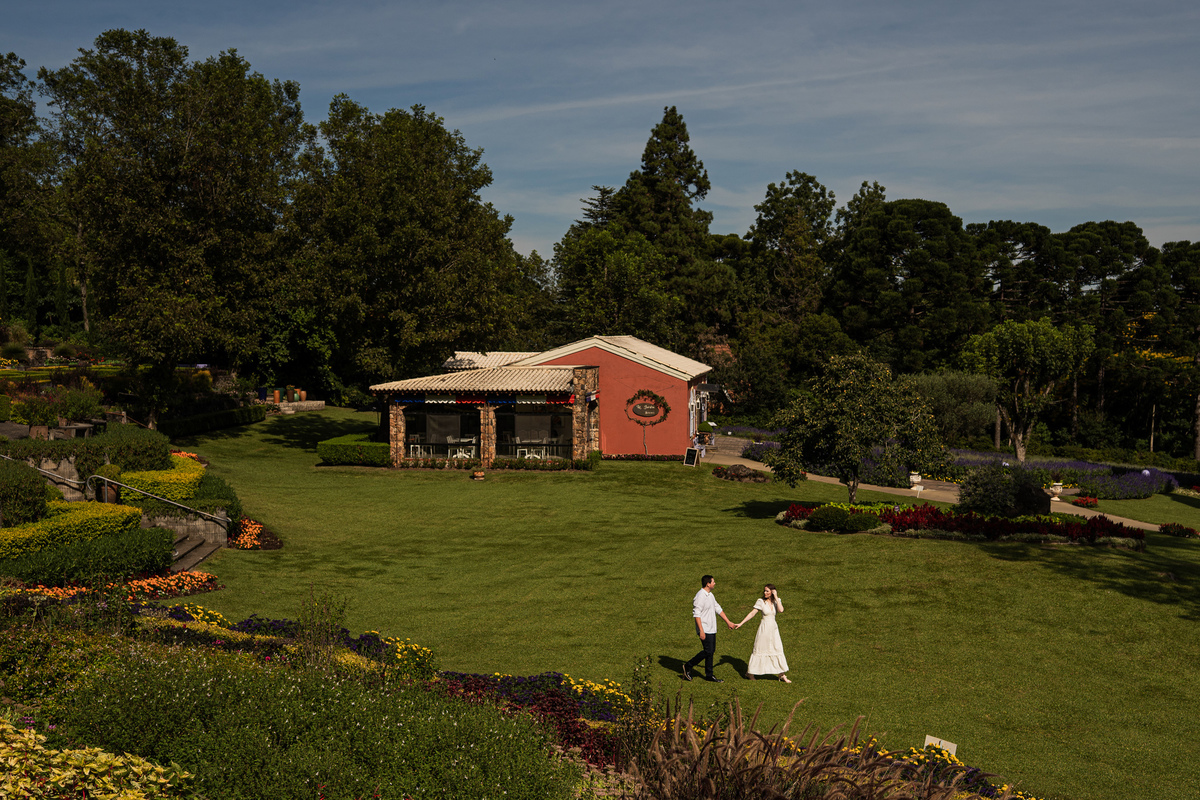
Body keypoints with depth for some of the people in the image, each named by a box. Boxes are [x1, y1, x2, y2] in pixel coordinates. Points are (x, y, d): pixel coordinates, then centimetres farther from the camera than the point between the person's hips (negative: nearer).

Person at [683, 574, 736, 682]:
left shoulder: (710, 595, 13)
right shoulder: (700, 596, -18)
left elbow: (718, 609, 22)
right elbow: (696, 614, -21)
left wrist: (728, 622, 23)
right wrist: (701, 630, -24)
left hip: (712, 629, 9)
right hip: (705, 630, -9)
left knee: (711, 651, 10)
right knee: (708, 651, -10)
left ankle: (709, 675, 18)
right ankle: (688, 667, 3)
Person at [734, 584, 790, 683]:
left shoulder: (776, 601, 3)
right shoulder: (761, 601, -7)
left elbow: (781, 610, -16)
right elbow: (752, 613, -7)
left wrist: (776, 597, -14)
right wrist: (741, 623, -12)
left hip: (774, 628, 4)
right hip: (764, 629, -4)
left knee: (778, 650, 4)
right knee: (759, 650, 4)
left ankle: (782, 675, 12)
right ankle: (750, 672, 19)